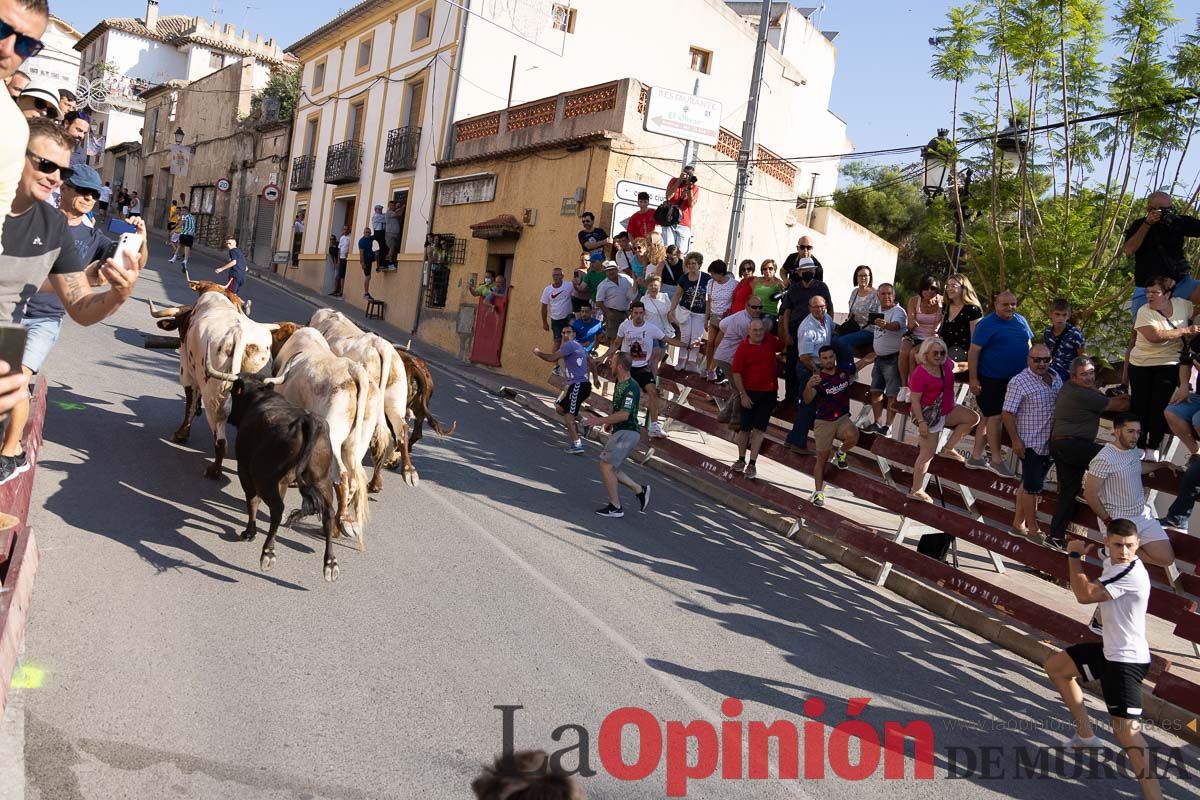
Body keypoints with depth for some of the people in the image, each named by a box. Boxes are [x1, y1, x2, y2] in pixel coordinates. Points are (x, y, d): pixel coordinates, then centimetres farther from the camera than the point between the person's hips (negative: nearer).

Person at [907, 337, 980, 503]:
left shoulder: (946, 365, -1)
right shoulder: (920, 374, -23)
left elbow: (957, 367, 25)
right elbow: (914, 400, -21)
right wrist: (921, 422, -24)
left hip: (947, 410, 8)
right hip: (929, 415, -8)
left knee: (973, 418, -4)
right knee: (927, 454, -3)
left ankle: (948, 449, 9)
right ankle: (916, 490, 8)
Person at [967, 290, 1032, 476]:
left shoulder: (1021, 321, 7)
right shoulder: (986, 324, -13)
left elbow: (1029, 344, 19)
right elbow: (973, 351, -15)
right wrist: (973, 379, -18)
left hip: (1014, 379, 7)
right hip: (991, 380, -6)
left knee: (987, 416, 12)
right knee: (995, 417, -3)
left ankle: (976, 457, 20)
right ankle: (996, 460, 8)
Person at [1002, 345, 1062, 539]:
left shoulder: (1055, 377, 5)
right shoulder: (1019, 382, -18)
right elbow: (1007, 412, -18)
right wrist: (1015, 440, -19)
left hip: (1050, 443, 7)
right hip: (1031, 443, -7)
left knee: (1029, 483, 17)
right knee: (1033, 486, 2)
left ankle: (1018, 522, 29)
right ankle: (1033, 529, 15)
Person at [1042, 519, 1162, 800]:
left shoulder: (1132, 573, -26)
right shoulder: (1113, 562, 3)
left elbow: (1085, 595, -29)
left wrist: (1074, 555, -17)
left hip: (1127, 660, -10)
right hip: (1109, 650, 10)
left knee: (1126, 731, -21)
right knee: (1055, 667, 25)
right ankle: (1085, 735, 32)